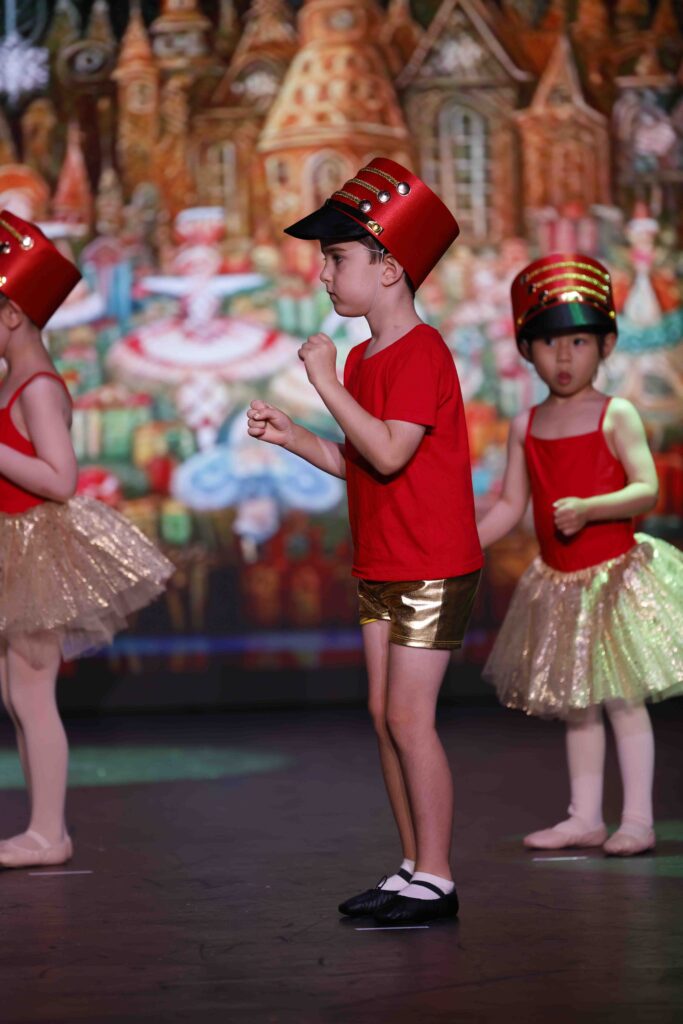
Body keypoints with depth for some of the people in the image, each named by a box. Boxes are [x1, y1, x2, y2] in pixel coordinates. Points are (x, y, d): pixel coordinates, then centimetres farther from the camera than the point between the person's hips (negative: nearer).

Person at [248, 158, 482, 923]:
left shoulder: (421, 352, -16)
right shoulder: (363, 357, 13)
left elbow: (389, 454, -26)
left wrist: (328, 384, -23)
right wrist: (291, 437, 6)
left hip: (431, 566, -9)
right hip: (380, 565, 9)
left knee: (409, 717, -8)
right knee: (385, 716, 10)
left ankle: (435, 880, -1)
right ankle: (412, 870, 18)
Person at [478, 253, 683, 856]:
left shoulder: (616, 416, -9)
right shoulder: (526, 428, 6)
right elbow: (511, 506, 9)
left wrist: (588, 508, -32)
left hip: (615, 574, -5)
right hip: (558, 583, 5)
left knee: (622, 697, -4)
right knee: (574, 703, 12)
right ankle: (585, 818, 22)